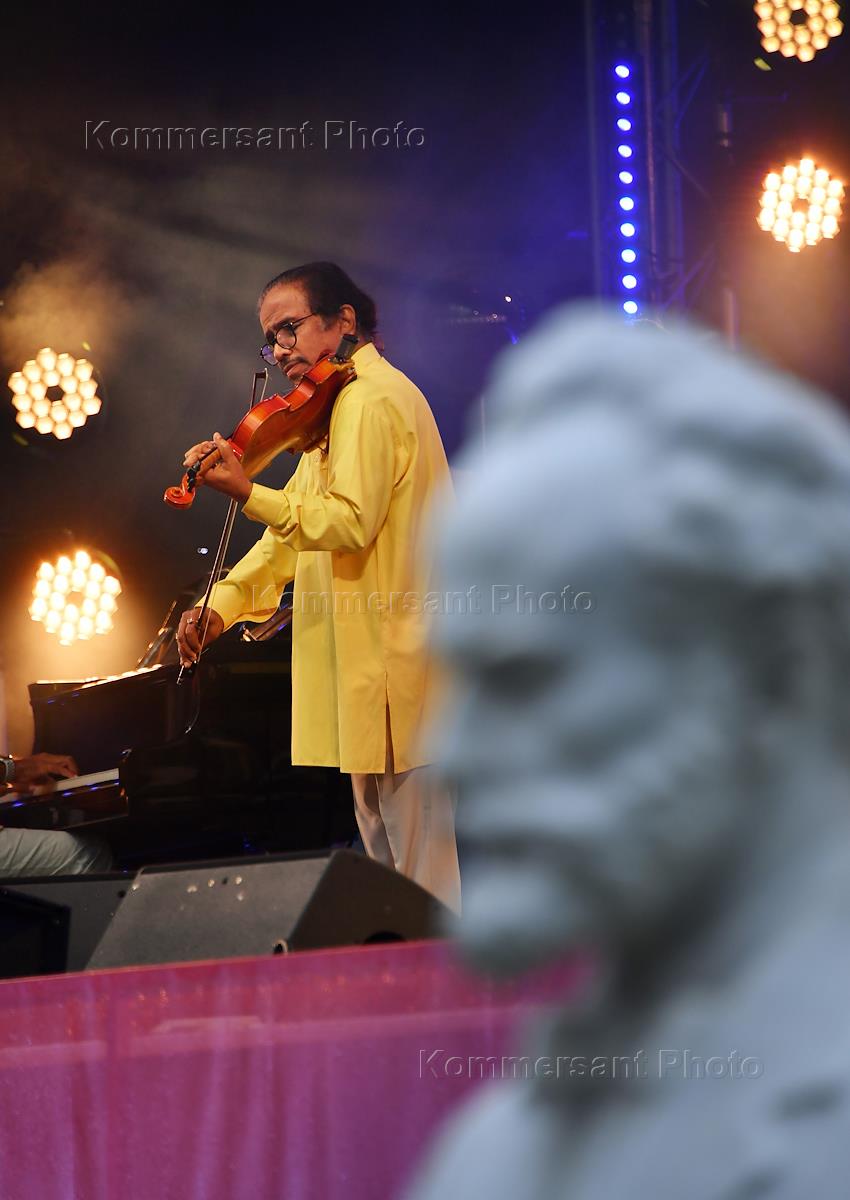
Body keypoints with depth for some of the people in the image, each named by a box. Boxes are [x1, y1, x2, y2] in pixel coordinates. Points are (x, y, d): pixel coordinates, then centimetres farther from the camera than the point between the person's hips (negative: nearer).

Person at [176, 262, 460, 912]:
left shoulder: (370, 398, -13)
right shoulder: (345, 405, 21)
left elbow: (351, 521, -24)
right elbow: (296, 531, 19)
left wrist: (247, 493, -26)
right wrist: (221, 606, 8)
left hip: (394, 663, -11)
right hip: (368, 670, 11)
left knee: (422, 872, -9)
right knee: (385, 862, 15)